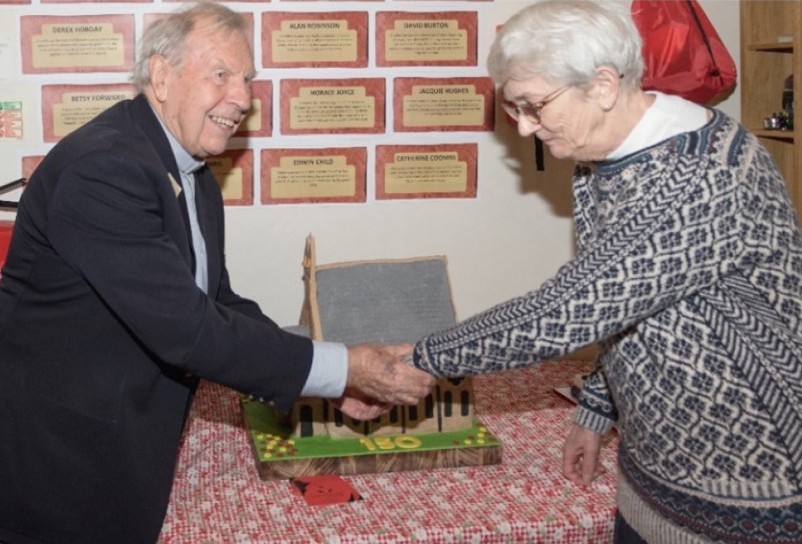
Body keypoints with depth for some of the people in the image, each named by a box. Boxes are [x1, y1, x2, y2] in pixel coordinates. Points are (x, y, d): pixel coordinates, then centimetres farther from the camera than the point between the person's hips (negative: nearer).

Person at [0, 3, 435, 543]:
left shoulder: (197, 181, 6)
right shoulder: (102, 168, -24)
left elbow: (217, 306, 10)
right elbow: (186, 328, -28)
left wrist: (331, 380, -1)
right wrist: (345, 368, -22)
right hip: (55, 456, -8)